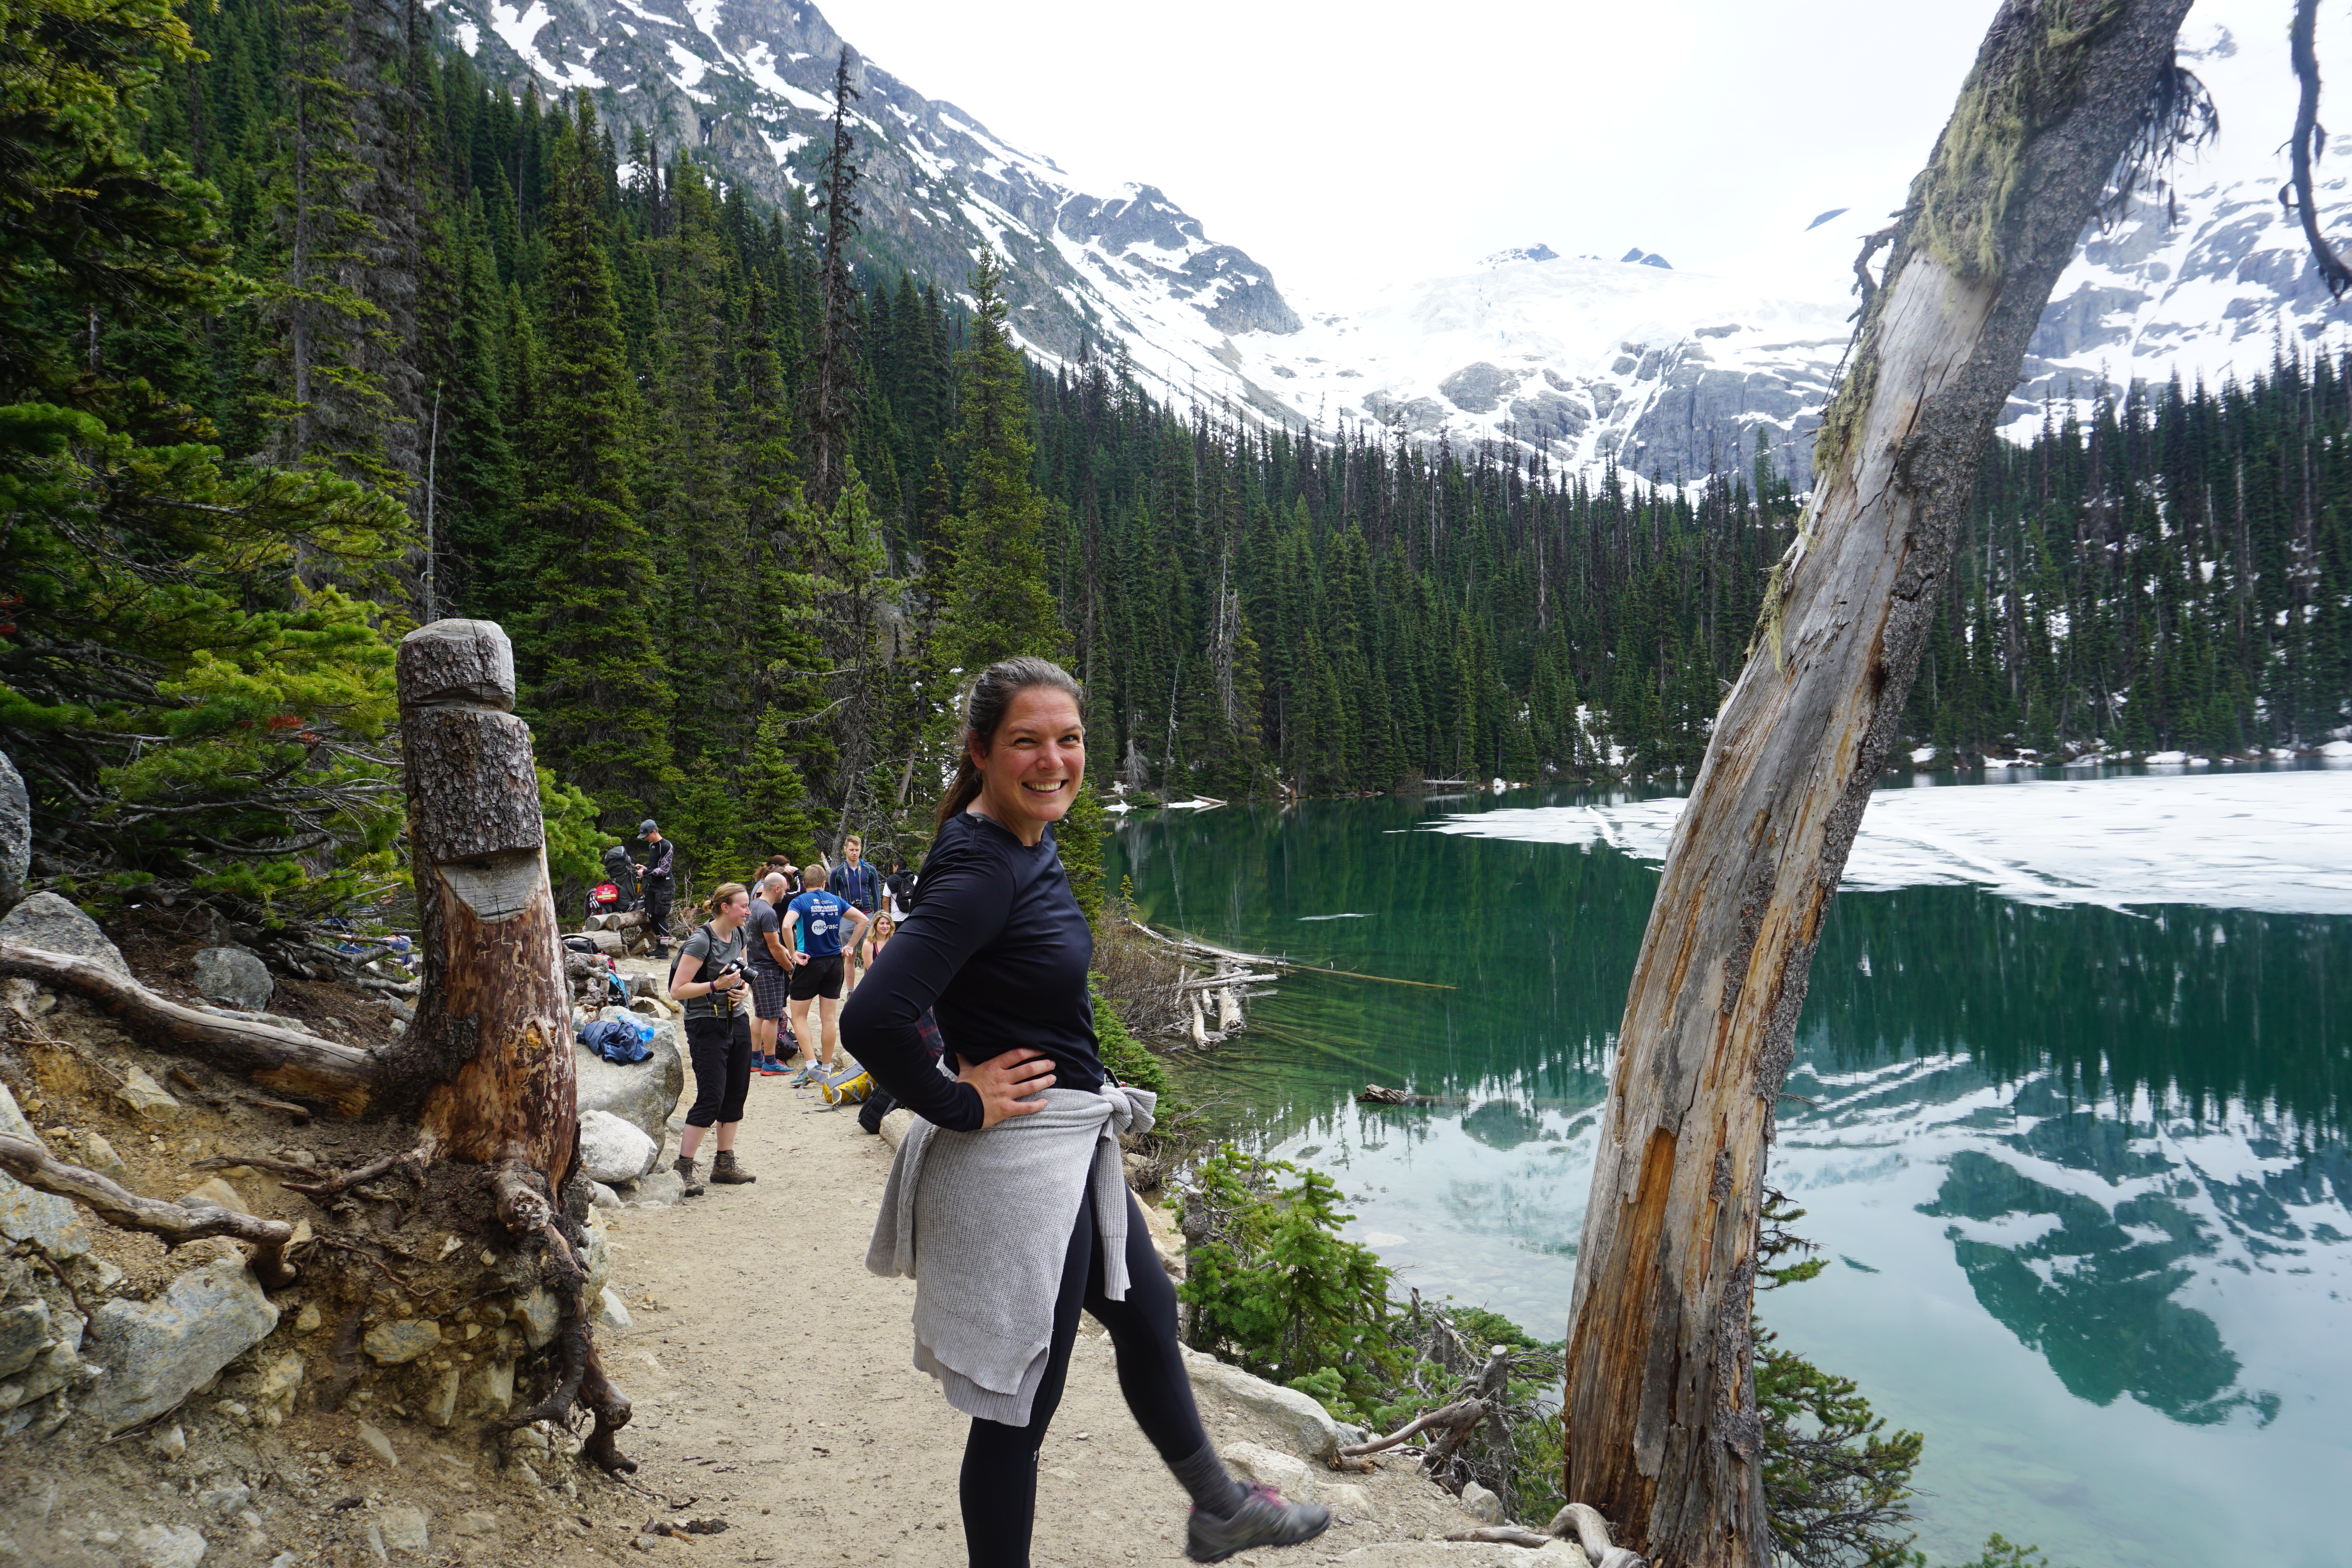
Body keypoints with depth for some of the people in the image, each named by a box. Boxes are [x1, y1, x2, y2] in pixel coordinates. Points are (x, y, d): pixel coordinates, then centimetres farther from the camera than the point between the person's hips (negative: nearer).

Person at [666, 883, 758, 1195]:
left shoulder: (738, 935, 8)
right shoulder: (701, 941, -16)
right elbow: (677, 991, -17)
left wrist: (741, 989, 1)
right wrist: (717, 985, -26)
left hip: (736, 1023, 8)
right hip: (707, 1027, -8)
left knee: (736, 1095, 9)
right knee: (711, 1098, -9)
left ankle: (725, 1164, 19)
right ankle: (682, 1168, 0)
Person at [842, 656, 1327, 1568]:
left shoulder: (1032, 844, 5)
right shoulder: (979, 868, -25)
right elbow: (872, 1019, -36)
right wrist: (959, 1105, -20)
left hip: (1072, 1147, 11)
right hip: (1016, 1159, -10)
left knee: (1148, 1314, 27)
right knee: (1018, 1407, 6)